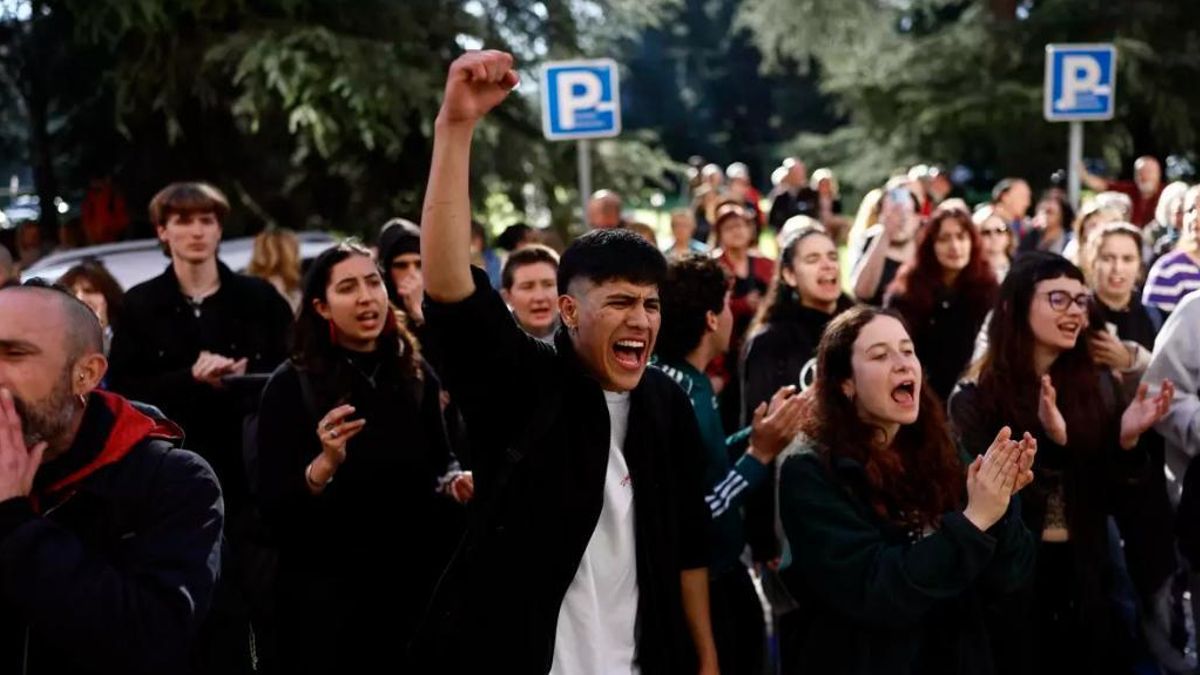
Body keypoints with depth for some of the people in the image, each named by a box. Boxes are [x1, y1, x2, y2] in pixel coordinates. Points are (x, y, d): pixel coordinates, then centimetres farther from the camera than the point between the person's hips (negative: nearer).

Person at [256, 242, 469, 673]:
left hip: (416, 580, 4)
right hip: (329, 590, -3)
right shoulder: (292, 385, -8)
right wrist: (323, 465, -29)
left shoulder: (416, 375, 3)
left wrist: (454, 483, -5)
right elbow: (272, 508, -12)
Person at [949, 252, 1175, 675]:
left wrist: (1127, 441, -14)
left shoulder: (1098, 386, 2)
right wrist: (1049, 441, -27)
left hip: (1084, 578, 4)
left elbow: (1114, 499, 4)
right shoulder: (977, 397, -10)